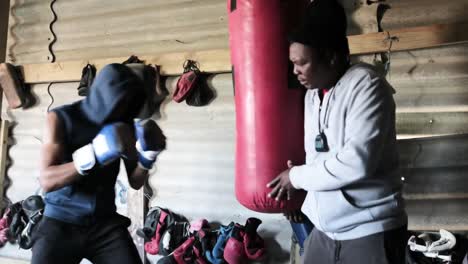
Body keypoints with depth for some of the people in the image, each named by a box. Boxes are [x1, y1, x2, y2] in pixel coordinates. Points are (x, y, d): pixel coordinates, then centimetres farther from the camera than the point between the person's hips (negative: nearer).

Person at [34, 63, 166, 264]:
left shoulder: (124, 125, 2)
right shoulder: (61, 118, -6)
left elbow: (135, 183, 5)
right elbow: (46, 181, -17)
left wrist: (148, 155, -14)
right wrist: (95, 153, -28)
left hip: (105, 222, 2)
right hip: (61, 222, -1)